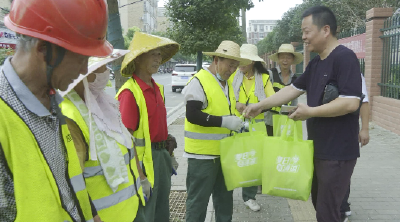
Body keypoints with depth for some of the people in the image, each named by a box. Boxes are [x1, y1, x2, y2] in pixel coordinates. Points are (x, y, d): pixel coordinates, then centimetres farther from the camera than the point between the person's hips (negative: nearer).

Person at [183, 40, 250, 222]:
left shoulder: (227, 83, 12)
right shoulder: (198, 81, -15)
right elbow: (192, 115, -23)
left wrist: (235, 124, 5)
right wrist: (224, 121, -25)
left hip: (223, 152, 8)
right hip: (203, 154, -8)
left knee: (225, 198, 19)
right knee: (198, 200, 5)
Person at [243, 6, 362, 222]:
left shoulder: (345, 58, -17)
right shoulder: (315, 63, 10)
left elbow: (350, 103, -25)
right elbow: (293, 89, 13)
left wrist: (310, 111, -18)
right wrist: (260, 105, 6)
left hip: (337, 151, -9)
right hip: (318, 148, 9)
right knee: (319, 203, 22)